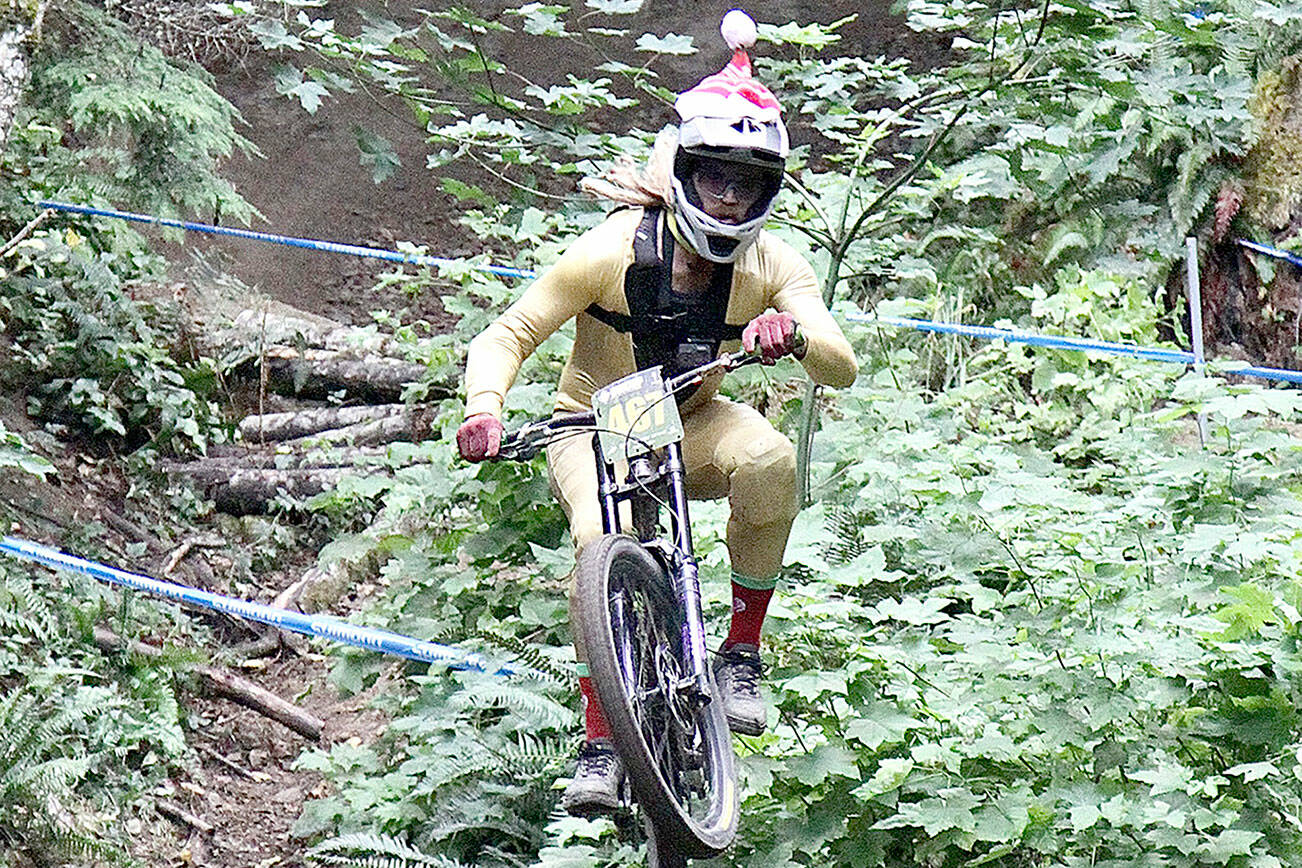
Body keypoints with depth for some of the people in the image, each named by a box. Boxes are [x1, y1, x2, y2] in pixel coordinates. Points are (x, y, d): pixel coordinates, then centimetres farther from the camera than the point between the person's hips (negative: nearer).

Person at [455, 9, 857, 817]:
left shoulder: (772, 267, -16)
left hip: (692, 423, 2)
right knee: (606, 541, -33)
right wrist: (486, 411, -39)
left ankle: (743, 651, -16)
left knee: (768, 458, -32)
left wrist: (795, 334, -50)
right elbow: (507, 337, -19)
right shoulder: (614, 252, -23)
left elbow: (843, 365, -27)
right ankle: (601, 743, -22)